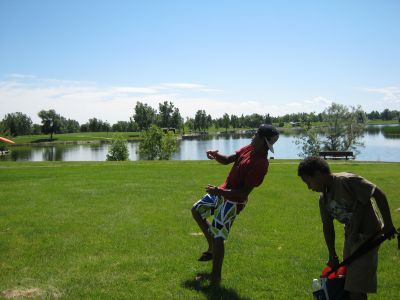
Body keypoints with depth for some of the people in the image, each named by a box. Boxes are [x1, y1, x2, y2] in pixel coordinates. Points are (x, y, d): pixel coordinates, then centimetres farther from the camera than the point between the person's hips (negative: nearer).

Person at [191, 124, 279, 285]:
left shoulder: (260, 164, -28)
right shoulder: (249, 149, 0)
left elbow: (243, 193, -28)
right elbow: (227, 160, 8)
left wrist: (219, 191, -30)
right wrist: (215, 155, -13)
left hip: (232, 201, -10)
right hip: (222, 192, 10)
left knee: (217, 238, -7)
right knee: (196, 210, 20)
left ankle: (215, 279, 8)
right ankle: (212, 248, 28)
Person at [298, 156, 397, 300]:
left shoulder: (347, 181, -21)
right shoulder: (324, 198, 3)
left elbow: (378, 194, -20)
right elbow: (327, 226, 9)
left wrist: (388, 224, -19)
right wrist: (332, 255, 12)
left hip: (368, 235, -8)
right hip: (350, 236, 8)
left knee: (356, 288, -9)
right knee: (349, 282, 16)